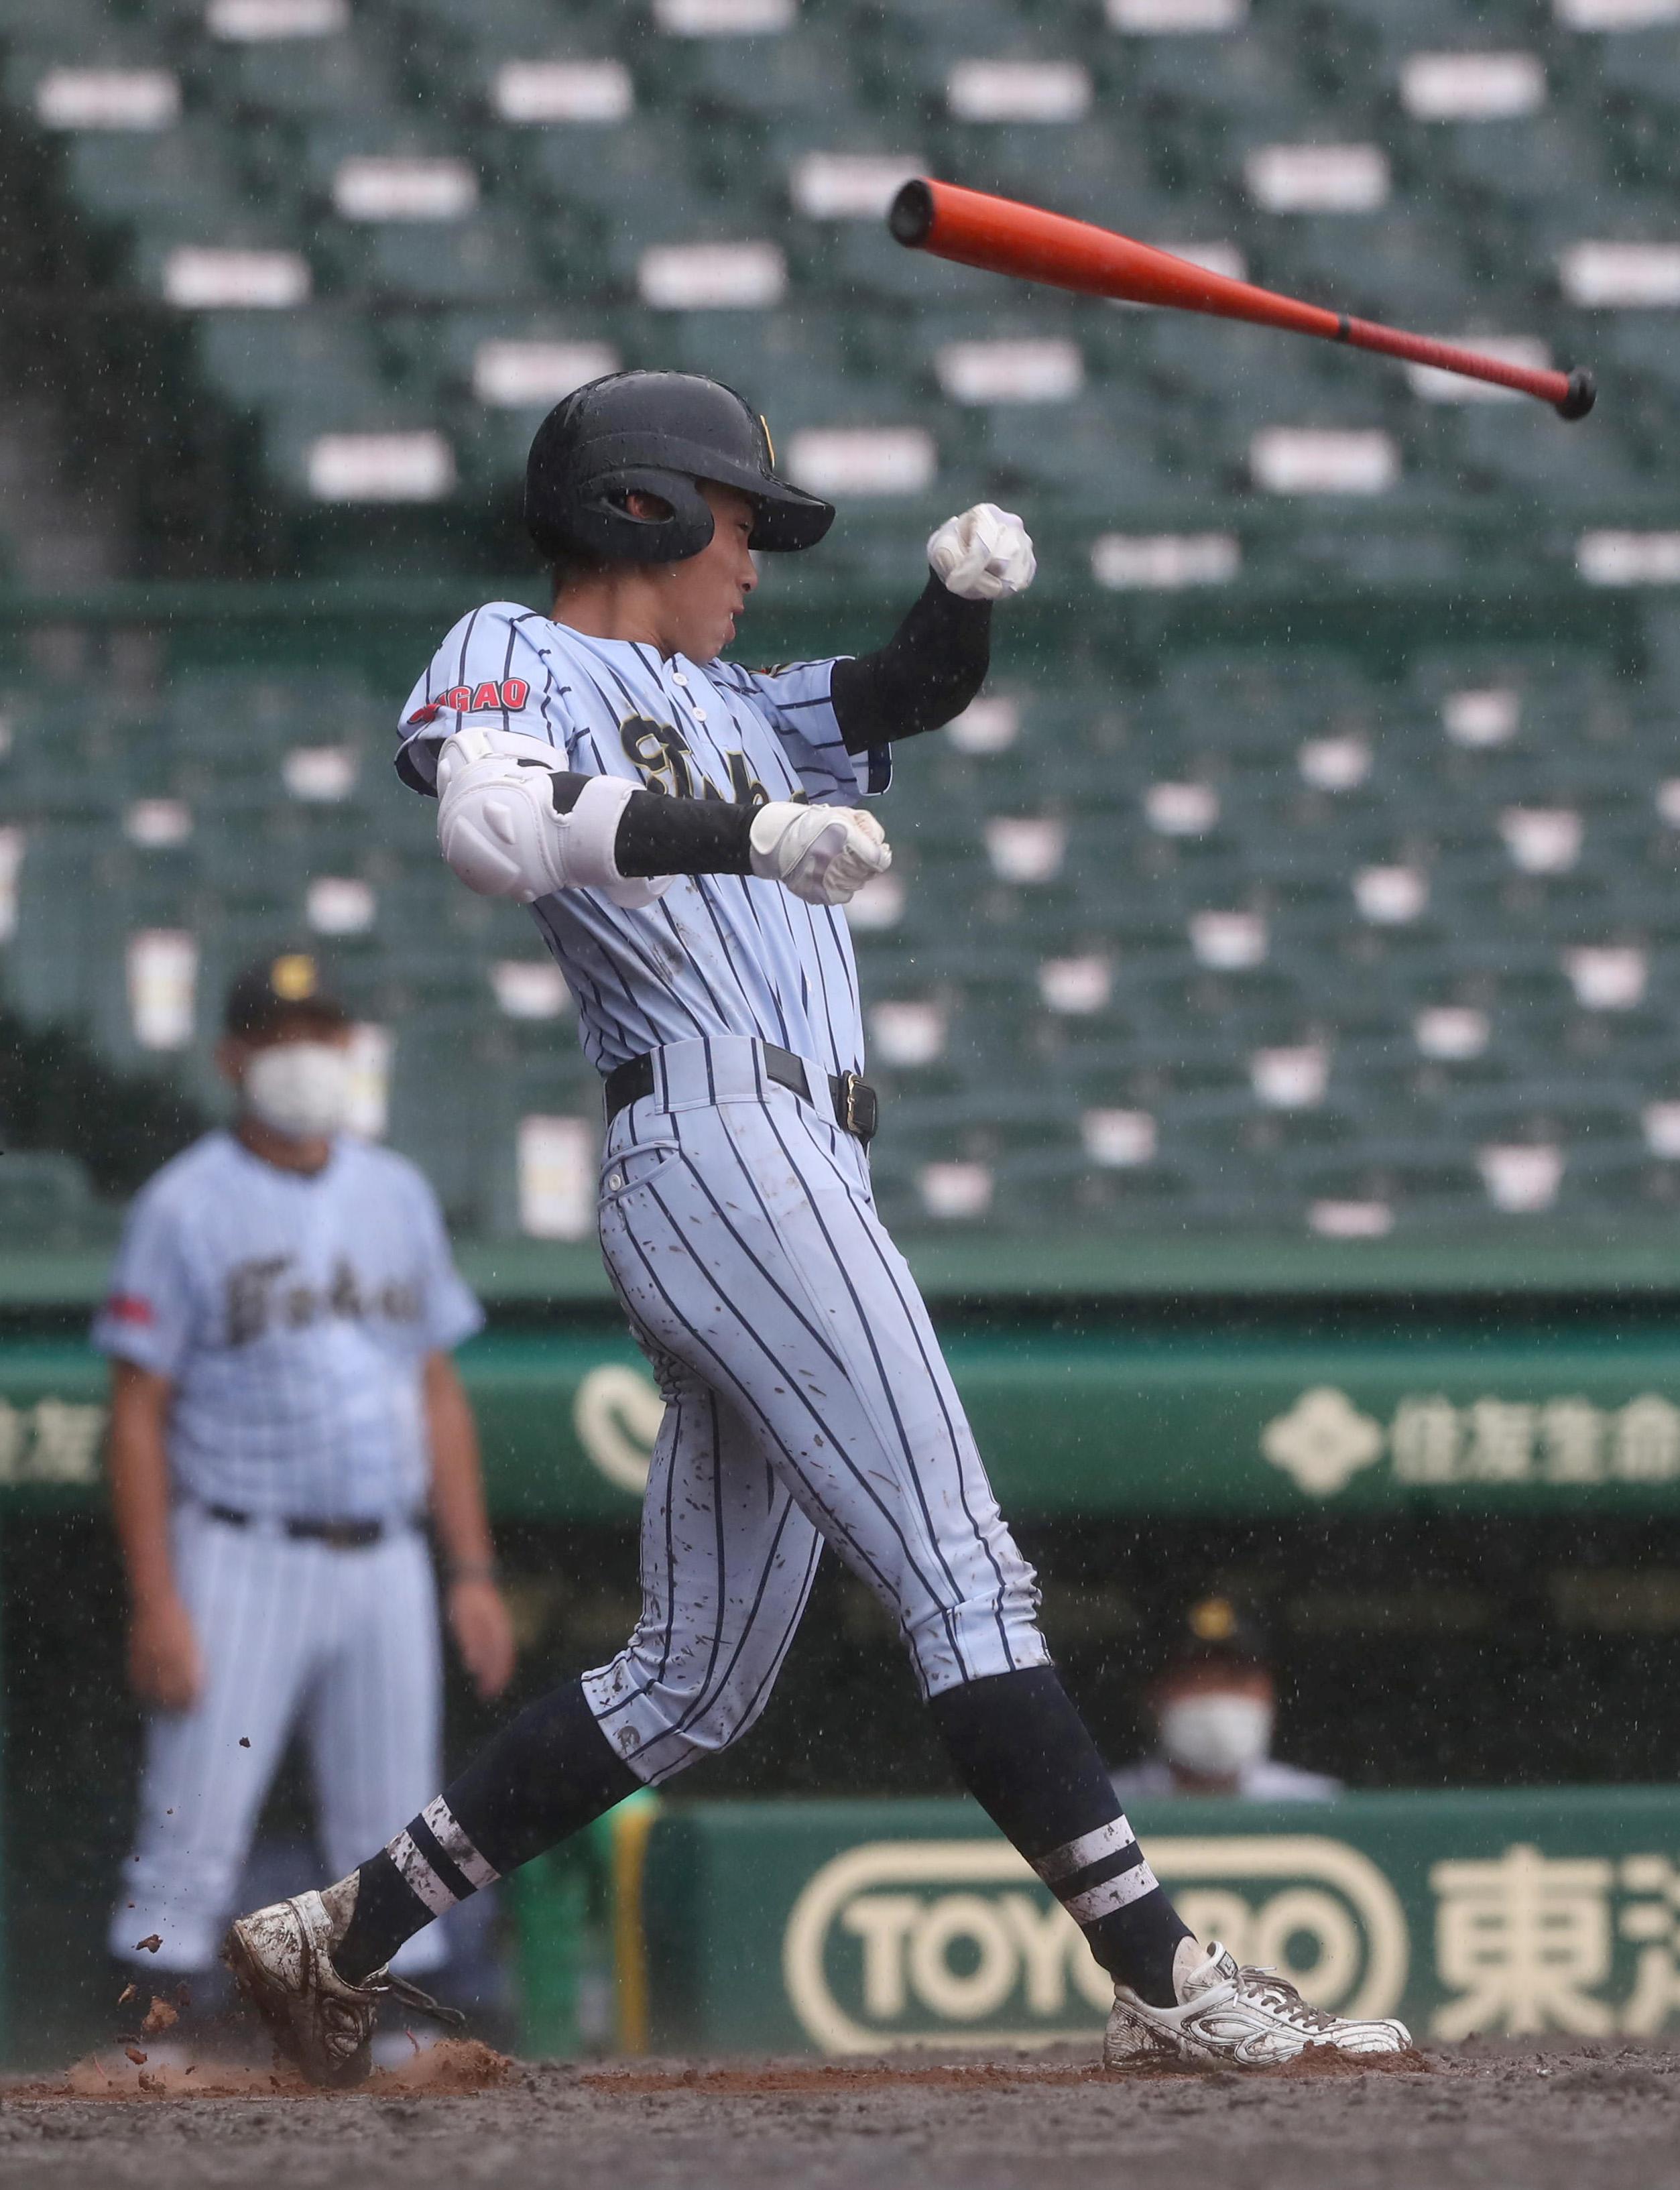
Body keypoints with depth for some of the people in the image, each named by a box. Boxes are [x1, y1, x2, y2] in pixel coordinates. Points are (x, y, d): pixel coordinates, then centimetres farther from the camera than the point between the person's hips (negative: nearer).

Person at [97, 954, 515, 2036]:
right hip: (240, 1565, -5)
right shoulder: (188, 1207, -4)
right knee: (191, 1854, -8)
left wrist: (474, 1571, 10)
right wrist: (156, 1604, -13)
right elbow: (139, 1415, -6)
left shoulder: (398, 1197, 12)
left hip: (385, 1567, 5)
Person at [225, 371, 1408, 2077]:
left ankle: (341, 1936, 14)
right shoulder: (517, 657, 2)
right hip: (721, 1148, -10)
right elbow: (489, 819, -19)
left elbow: (908, 693, 25)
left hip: (799, 1175, 10)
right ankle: (1163, 1983, -20)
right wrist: (749, 828, -29)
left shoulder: (716, 705, 28)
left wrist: (966, 589, 3)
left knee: (697, 1681, 11)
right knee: (958, 1571, -15)